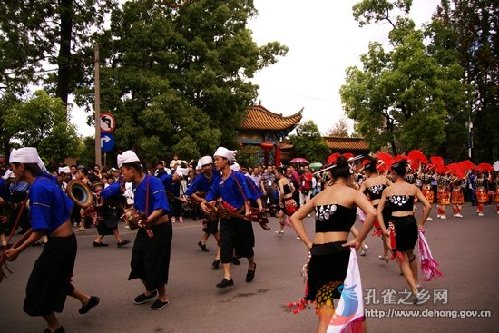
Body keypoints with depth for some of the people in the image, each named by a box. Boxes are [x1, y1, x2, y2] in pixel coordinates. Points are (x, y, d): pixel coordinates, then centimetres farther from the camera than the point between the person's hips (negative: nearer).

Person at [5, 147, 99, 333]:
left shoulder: (38, 188, -23)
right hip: (68, 239, 9)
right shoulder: (46, 181, 5)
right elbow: (68, 208, 13)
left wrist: (17, 251, -16)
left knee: (38, 289, 10)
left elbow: (41, 230, -23)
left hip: (58, 244, -9)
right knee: (55, 279, 26)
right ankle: (86, 299, 35)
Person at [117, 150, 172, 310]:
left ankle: (163, 297, 25)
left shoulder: (153, 182, -23)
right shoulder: (136, 185, 3)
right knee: (138, 261, 14)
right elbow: (139, 208, 12)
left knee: (154, 264, 1)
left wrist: (147, 221, -42)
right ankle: (149, 290, 39)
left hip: (160, 229, -8)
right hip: (145, 229, 8)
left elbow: (161, 208, -32)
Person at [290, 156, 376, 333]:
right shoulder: (352, 193, 2)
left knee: (325, 317, 11)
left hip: (317, 256, 5)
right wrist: (358, 240, -9)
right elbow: (372, 213, -18)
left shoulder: (319, 195, 17)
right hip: (339, 252, -4)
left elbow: (294, 217, 19)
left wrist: (308, 243, 11)